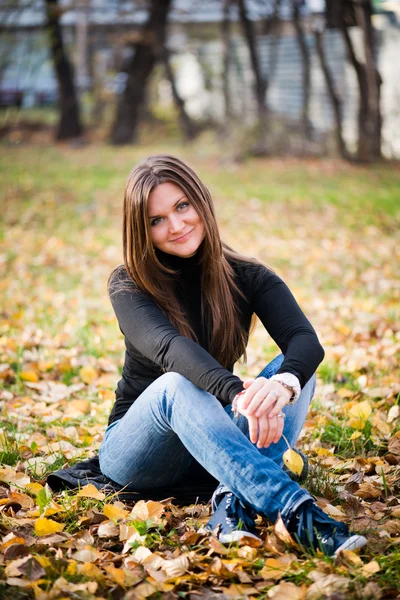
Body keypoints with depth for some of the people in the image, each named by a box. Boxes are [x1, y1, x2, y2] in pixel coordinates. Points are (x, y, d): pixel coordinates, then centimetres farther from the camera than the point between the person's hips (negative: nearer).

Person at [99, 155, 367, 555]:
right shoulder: (129, 286, -9)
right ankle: (296, 512, -54)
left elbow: (307, 341, -21)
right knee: (177, 386, -36)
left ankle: (235, 499, -42)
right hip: (136, 448, -3)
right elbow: (169, 347, -31)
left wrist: (283, 384, -46)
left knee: (295, 370, -21)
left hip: (217, 439, 3)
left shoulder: (249, 279, -2)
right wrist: (238, 392, -50)